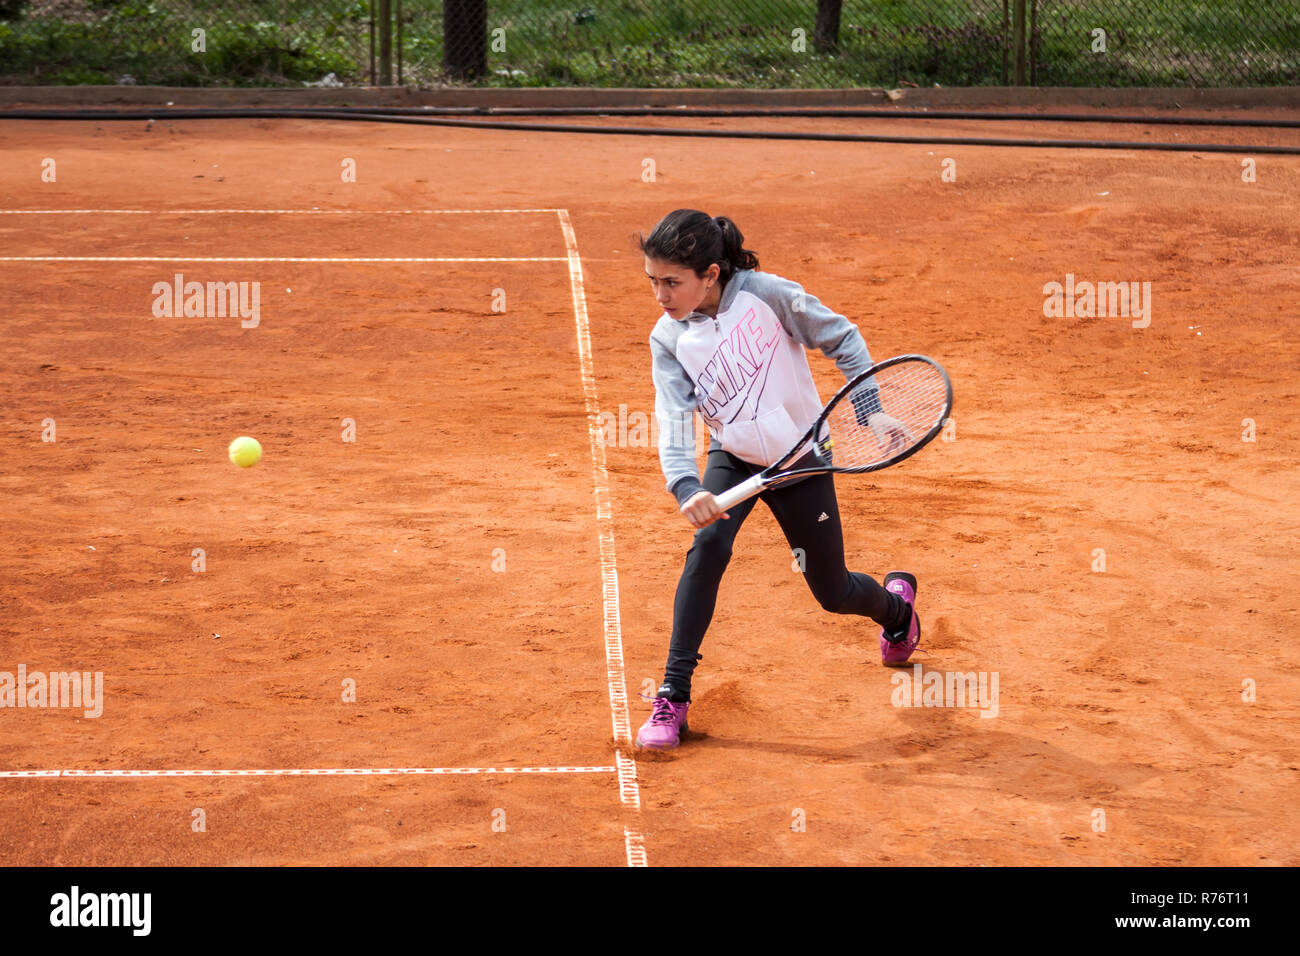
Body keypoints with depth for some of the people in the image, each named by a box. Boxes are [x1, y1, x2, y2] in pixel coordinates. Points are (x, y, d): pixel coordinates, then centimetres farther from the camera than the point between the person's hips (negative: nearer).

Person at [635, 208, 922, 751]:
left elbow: (840, 338, -9)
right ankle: (673, 697, -21)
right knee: (708, 546, -27)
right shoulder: (668, 339, -12)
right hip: (734, 459, 2)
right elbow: (673, 421, -22)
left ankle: (896, 603, 47)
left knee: (834, 593, 8)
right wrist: (686, 488, -41)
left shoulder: (762, 294, -20)